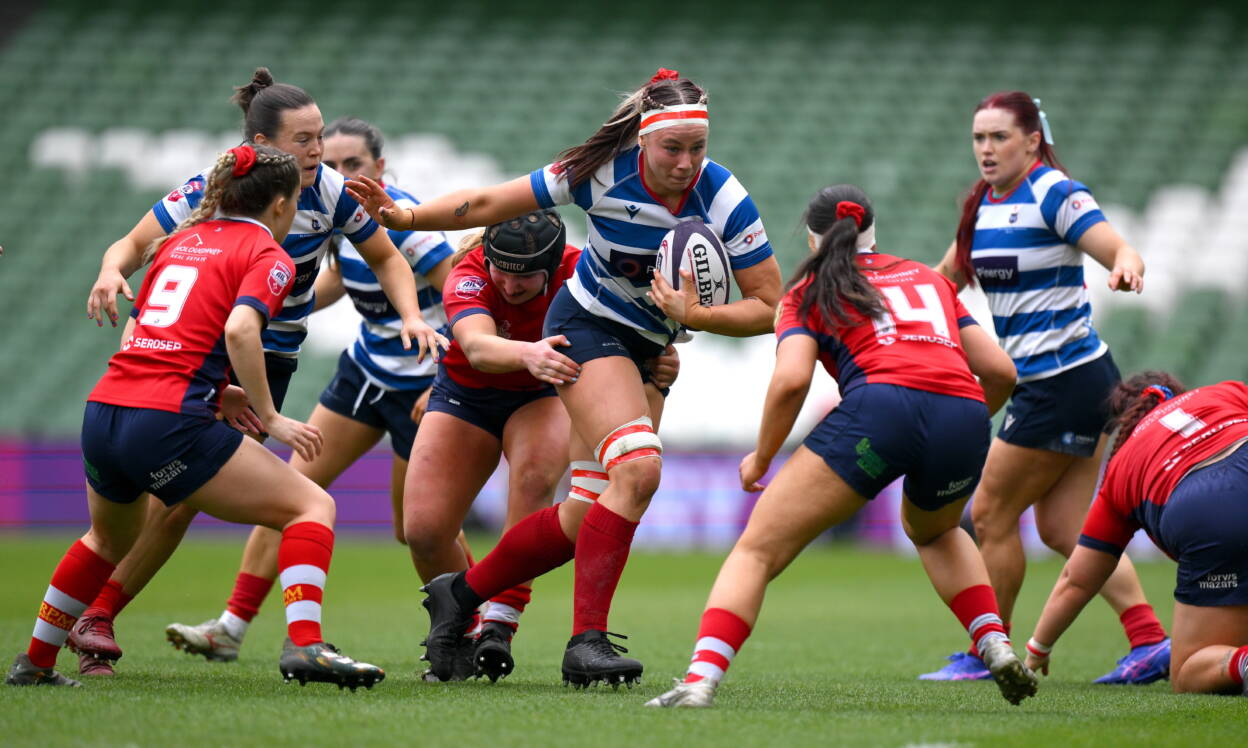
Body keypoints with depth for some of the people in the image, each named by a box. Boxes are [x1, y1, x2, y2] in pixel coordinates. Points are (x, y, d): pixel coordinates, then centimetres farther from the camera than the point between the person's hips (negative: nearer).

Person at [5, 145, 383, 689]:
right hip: (167, 424, -7)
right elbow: (240, 329, -18)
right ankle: (304, 644, -20)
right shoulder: (268, 257, 2)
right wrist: (269, 419, -11)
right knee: (312, 506, 0)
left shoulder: (182, 241, 23)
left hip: (102, 412, 7)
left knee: (110, 539, 35)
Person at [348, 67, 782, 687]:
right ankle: (586, 640, -25)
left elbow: (770, 306, -14)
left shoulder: (725, 200, -19)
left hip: (652, 350, 4)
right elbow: (489, 204, -10)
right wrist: (405, 217, -18)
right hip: (590, 326, -4)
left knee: (591, 515, 2)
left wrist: (692, 314, -27)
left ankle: (462, 593, 21)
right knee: (638, 468, -27)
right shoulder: (601, 172, -21)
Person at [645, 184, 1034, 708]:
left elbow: (791, 379, 3)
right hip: (964, 415, 4)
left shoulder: (808, 292, 21)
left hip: (882, 406, -4)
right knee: (934, 531, 37)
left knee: (757, 549, 0)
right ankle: (996, 648, 20)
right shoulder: (929, 278, 32)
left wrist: (761, 458, 17)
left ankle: (700, 680, -20)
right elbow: (1000, 370, 24)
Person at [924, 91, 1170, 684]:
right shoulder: (983, 204, 10)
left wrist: (1127, 265, -46)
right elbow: (948, 276, 24)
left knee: (991, 514, -1)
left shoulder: (1055, 195, -14)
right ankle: (1149, 640, 3)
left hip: (1065, 384, -9)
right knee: (1062, 527, 6)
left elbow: (1119, 249, -24)